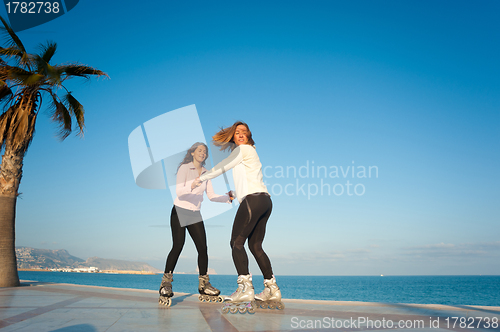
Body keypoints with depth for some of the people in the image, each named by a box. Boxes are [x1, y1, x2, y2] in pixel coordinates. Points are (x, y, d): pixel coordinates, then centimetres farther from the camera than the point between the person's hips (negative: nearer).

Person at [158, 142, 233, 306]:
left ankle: (204, 285, 5)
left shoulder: (205, 173, 10)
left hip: (195, 214, 5)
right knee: (178, 246, -16)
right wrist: (191, 186, -35)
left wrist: (226, 198, -6)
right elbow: (179, 191, -17)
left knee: (203, 248, -4)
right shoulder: (184, 168, -6)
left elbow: (211, 196, 8)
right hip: (180, 211, -5)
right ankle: (166, 283, -4)